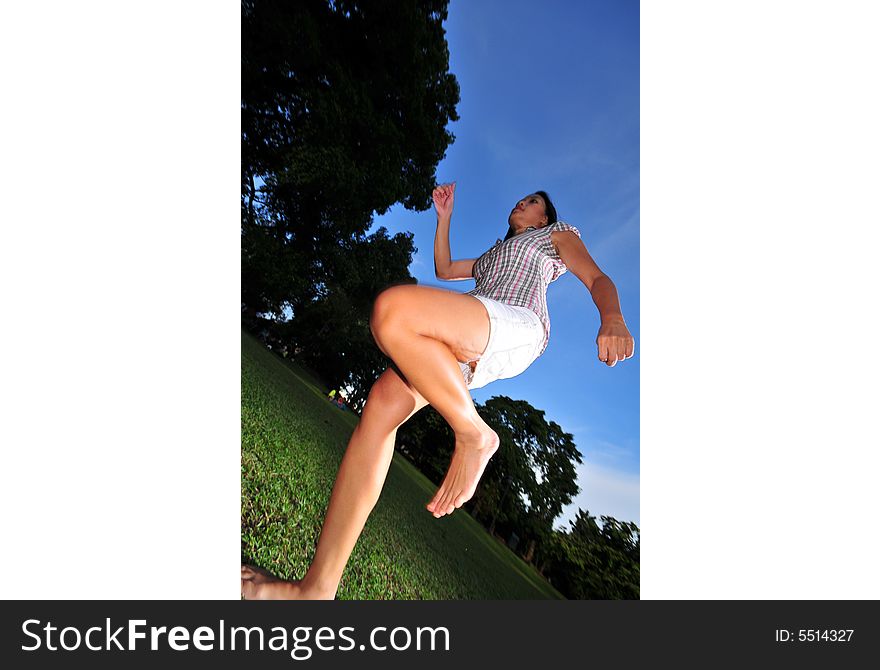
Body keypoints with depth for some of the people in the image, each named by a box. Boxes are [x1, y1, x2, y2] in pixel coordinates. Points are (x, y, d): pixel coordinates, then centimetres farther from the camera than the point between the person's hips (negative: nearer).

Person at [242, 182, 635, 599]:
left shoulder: (558, 233, 26)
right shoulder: (493, 255, 44)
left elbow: (597, 278, 10)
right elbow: (444, 269, 47)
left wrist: (612, 319, -12)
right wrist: (444, 217, 45)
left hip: (519, 326, -6)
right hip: (466, 344, 7)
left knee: (391, 308, -33)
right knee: (382, 404, -19)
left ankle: (473, 434, -19)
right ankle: (318, 589, -17)